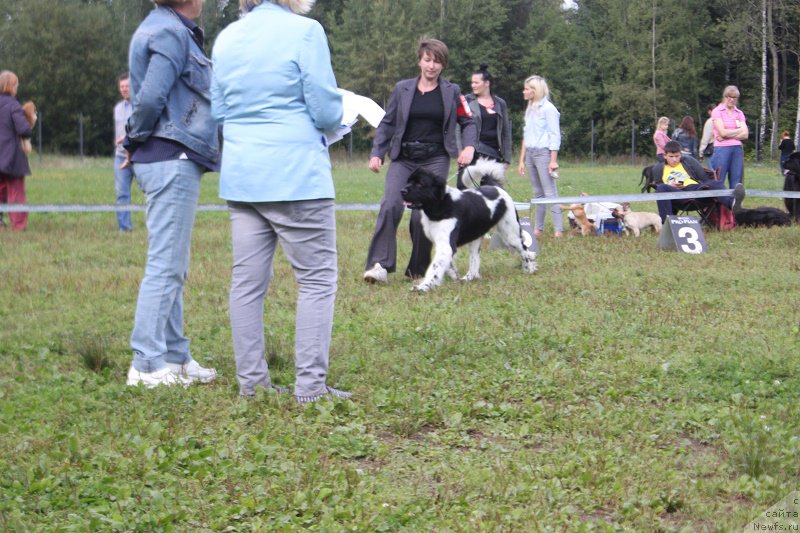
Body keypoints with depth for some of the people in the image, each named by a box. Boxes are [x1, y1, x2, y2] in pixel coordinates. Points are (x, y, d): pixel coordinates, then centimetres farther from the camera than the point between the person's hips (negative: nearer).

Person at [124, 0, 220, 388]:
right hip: (172, 160, -10)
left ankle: (174, 357, 21)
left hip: (172, 162, 10)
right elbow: (150, 98, -20)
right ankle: (147, 365, -2)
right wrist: (138, 139, -5)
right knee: (165, 266, -6)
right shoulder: (170, 32, -13)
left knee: (172, 267, 14)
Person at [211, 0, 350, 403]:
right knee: (317, 279, 1)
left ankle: (251, 382, 13)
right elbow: (327, 111, -9)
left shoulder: (226, 38, 10)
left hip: (240, 177, 7)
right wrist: (337, 119, 12)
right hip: (296, 175, -7)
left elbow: (218, 112, 16)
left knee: (248, 281, 8)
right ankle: (310, 386, 0)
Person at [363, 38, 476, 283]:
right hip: (403, 159, 1)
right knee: (390, 206, -17)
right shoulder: (402, 89, 8)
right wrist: (376, 153, 1)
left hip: (435, 160, -1)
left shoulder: (452, 92, 7)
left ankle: (418, 270, 8)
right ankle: (380, 265, -18)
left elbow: (468, 122, 12)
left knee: (423, 215, -6)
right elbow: (387, 123, 11)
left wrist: (469, 146, -7)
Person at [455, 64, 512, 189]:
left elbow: (506, 132, 15)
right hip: (473, 153, -3)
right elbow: (458, 129, 1)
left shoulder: (500, 104, 13)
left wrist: (506, 158, 10)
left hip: (494, 153, 3)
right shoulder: (467, 101, 5)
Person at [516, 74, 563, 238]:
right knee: (537, 193, 9)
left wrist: (553, 160, -14)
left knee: (550, 192, -9)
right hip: (530, 153, 7)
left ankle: (558, 229, -10)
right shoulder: (530, 109, 16)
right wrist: (521, 160, 16)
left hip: (543, 152, -7)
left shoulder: (548, 108, -6)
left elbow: (555, 136, -9)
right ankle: (538, 228, 11)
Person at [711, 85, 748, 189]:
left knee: (736, 184, 5)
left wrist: (728, 135, -8)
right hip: (722, 149, -4)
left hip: (737, 149, 4)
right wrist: (739, 130, 1)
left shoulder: (739, 113, 14)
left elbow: (745, 135, 3)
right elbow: (722, 132, -10)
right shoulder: (717, 111, 1)